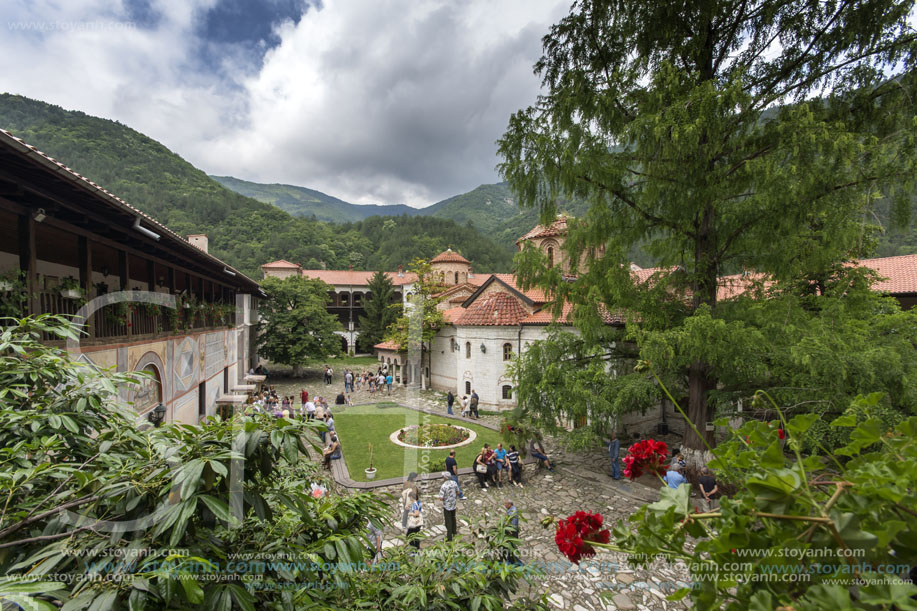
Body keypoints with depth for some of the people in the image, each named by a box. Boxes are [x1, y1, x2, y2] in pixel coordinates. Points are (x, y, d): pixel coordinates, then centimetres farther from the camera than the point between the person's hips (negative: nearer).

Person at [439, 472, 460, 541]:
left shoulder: (443, 486, -27)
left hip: (447, 506, -6)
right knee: (453, 518, 25)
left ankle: (449, 537, 13)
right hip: (453, 504, 6)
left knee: (448, 521, 6)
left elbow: (441, 498, -24)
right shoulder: (454, 483, -9)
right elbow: (457, 492, 4)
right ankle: (454, 532, 41)